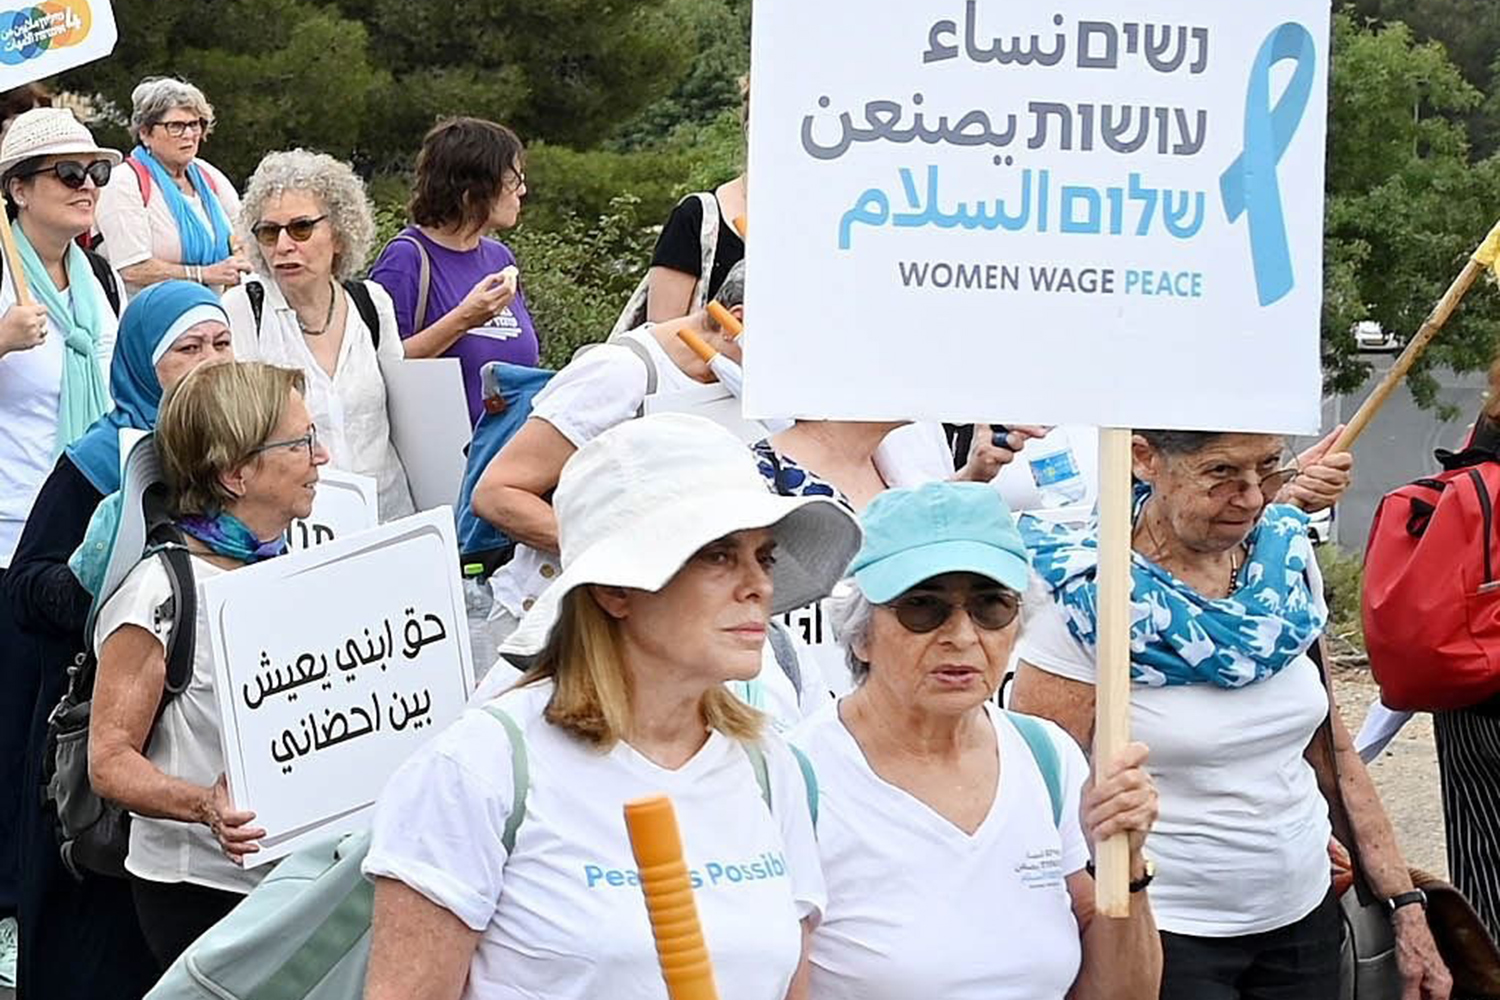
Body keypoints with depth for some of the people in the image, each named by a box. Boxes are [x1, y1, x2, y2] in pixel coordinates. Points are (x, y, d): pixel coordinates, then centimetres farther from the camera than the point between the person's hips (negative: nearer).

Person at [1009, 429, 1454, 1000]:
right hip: (1164, 937, -5)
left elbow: (1334, 750, 9)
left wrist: (1405, 904, 7)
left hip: (1305, 916, 6)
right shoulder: (1084, 598, -16)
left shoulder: (1288, 556, 1)